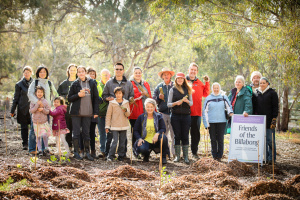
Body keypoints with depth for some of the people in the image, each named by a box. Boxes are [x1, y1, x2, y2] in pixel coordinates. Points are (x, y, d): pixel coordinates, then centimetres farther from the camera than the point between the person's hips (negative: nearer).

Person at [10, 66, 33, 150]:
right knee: (24, 127, 3)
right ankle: (25, 144, 11)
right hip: (23, 109, -1)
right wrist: (12, 111, 4)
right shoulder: (19, 84, 5)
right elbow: (16, 98, 6)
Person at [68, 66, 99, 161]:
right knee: (76, 133, 1)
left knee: (86, 133, 6)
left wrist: (96, 112, 2)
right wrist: (78, 95, -14)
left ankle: (87, 152, 14)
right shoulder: (75, 84, 2)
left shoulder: (92, 83, 5)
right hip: (76, 112, -1)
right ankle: (76, 152, 10)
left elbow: (96, 98, 7)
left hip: (88, 112, 1)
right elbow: (69, 98, 4)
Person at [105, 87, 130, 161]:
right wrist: (107, 126, 0)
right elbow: (108, 115, 2)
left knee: (122, 142, 6)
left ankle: (121, 156, 16)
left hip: (124, 126, 3)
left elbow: (128, 114, 5)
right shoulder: (112, 103, 0)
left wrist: (126, 110, -18)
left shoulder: (126, 103, 7)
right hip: (114, 126, -3)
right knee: (115, 141, -11)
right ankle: (110, 156, -3)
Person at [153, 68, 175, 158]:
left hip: (173, 112, -2)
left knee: (173, 134, -4)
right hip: (163, 113, 2)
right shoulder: (159, 86, 12)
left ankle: (174, 152, 2)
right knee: (163, 133, 5)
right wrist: (159, 98, -7)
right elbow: (154, 99, 12)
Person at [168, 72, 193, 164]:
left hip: (186, 115, 1)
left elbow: (191, 103, 12)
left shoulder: (188, 89, 11)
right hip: (175, 115, -1)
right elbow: (168, 104, 4)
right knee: (177, 136, 2)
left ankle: (186, 156, 3)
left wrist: (187, 101, -10)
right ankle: (177, 155, 9)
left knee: (185, 136, 0)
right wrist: (176, 103, -15)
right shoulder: (172, 90, 6)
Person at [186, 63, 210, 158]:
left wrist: (207, 83, 4)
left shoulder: (200, 83, 13)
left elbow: (205, 94, 10)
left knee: (196, 133, 8)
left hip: (196, 112, 3)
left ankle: (194, 151, 18)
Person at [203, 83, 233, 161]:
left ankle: (219, 156, 9)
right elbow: (205, 111, 5)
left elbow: (228, 106, 13)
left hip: (221, 122, 0)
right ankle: (214, 156, 14)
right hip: (211, 122, 0)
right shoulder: (208, 98, 5)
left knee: (220, 139, 1)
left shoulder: (224, 97, 5)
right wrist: (206, 124, -1)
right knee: (213, 139, 5)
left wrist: (230, 112, -11)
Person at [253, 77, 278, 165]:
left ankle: (271, 158, 2)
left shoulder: (272, 93, 0)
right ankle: (265, 157, 12)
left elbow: (275, 107, -3)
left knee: (270, 140, -4)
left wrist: (274, 119, -11)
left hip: (269, 120, -5)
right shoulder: (257, 93, 13)